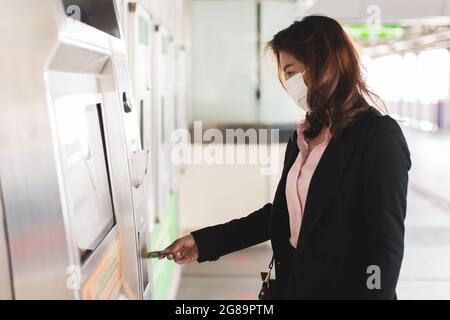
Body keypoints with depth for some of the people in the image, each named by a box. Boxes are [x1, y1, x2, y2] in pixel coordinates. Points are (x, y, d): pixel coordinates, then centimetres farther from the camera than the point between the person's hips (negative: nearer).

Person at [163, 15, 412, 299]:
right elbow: (281, 214, 11)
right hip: (293, 284, 7)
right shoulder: (303, 136, 7)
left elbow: (386, 247, -18)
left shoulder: (379, 136, -16)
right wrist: (204, 243, 8)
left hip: (341, 289, -7)